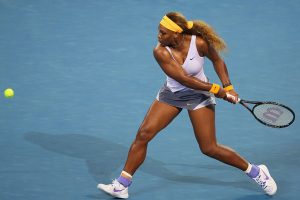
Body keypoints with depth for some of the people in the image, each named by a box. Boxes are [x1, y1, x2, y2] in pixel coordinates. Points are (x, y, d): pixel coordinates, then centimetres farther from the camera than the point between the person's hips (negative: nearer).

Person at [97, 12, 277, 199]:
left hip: (199, 96, -2)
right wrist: (215, 89, -28)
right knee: (143, 134, -9)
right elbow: (184, 79, -26)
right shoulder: (161, 52, -23)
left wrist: (228, 87, -8)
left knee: (209, 149, -2)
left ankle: (256, 172, 17)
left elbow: (217, 60, -1)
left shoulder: (200, 43, -23)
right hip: (171, 94, 2)